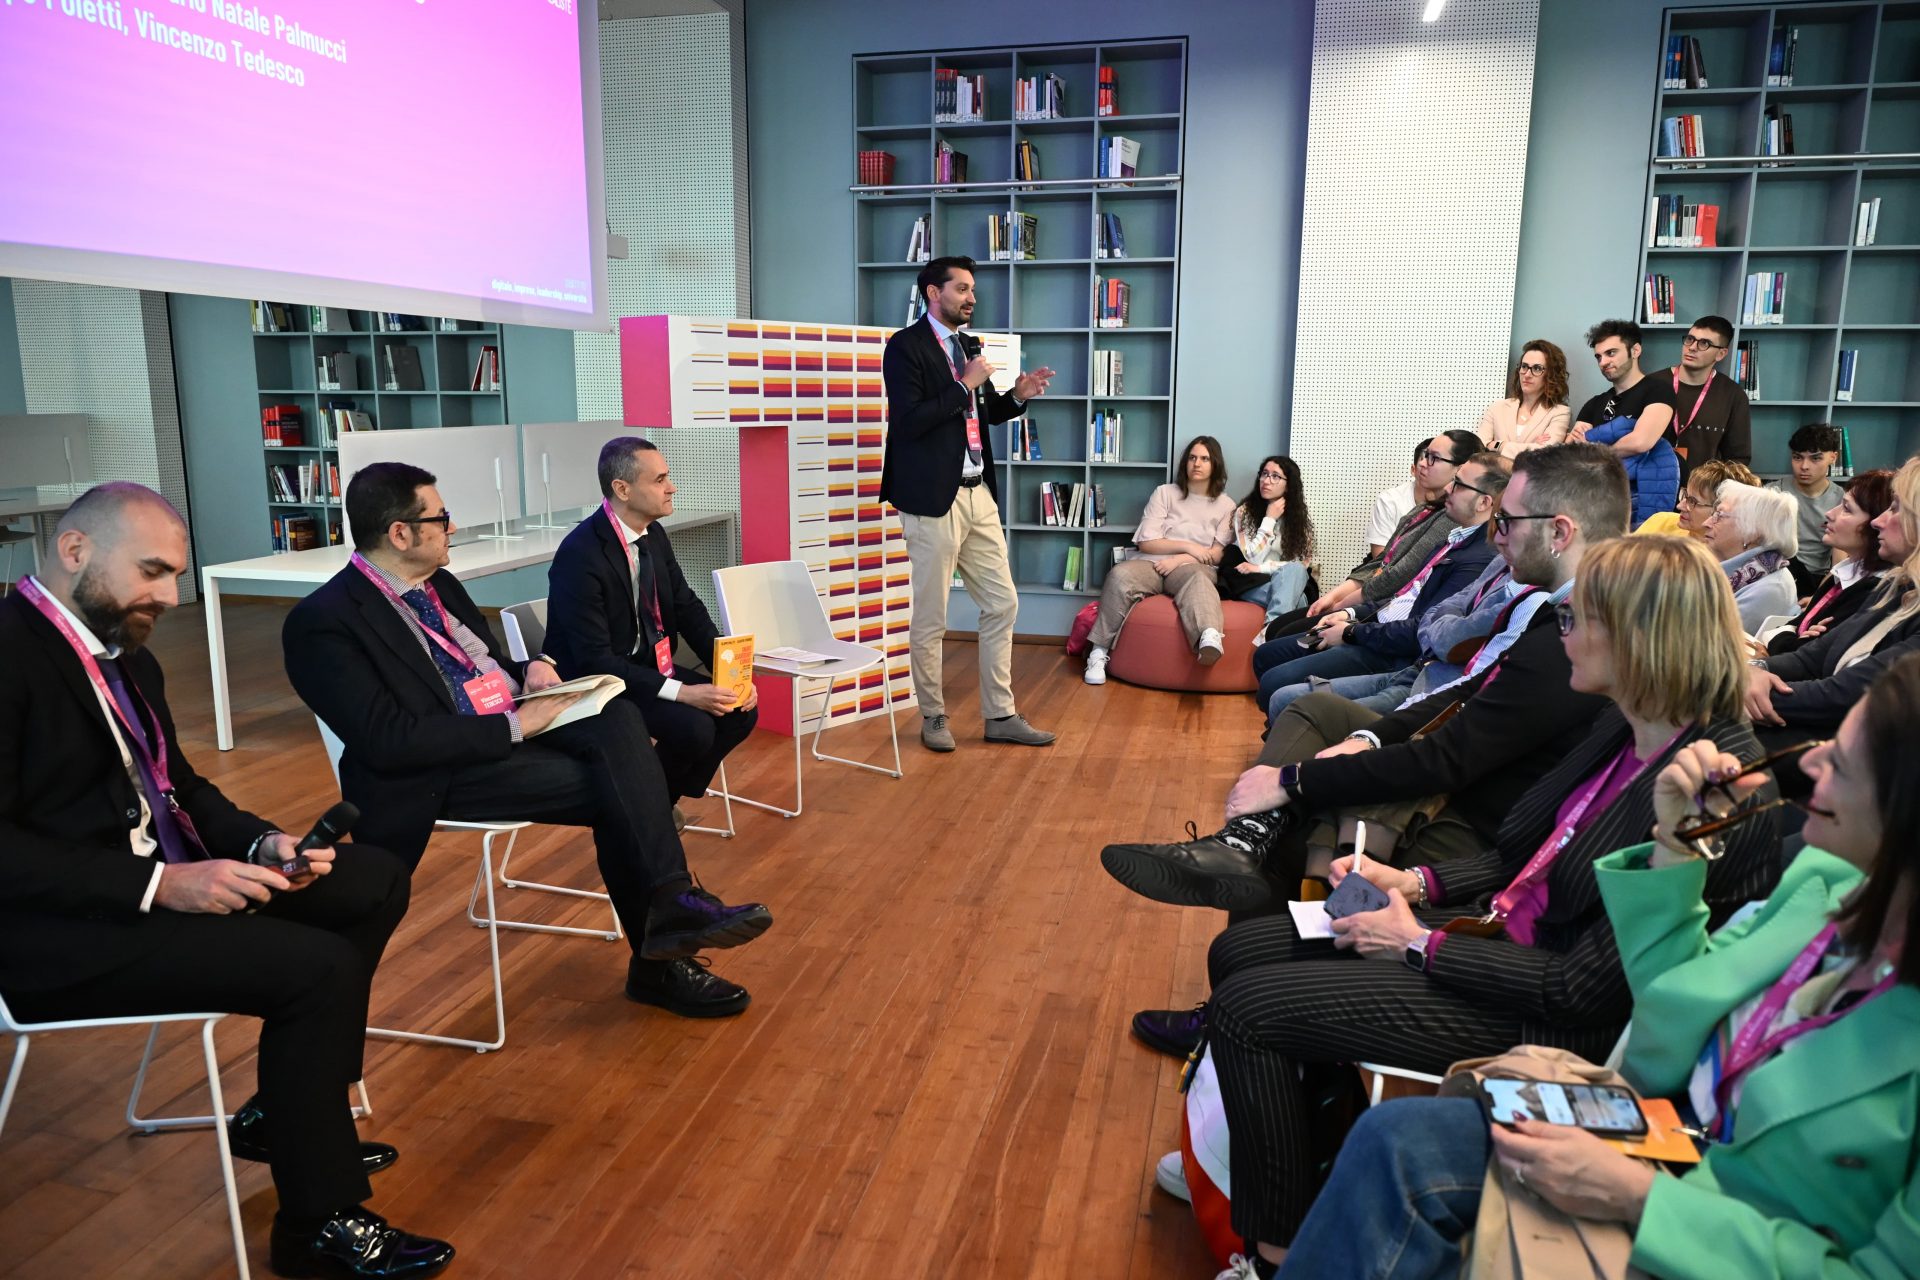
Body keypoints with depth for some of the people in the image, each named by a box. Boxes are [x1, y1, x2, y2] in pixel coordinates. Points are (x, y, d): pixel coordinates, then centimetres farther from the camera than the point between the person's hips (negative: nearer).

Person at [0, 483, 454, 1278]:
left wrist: (262, 845, -3)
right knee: (319, 967, -24)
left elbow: (177, 786, 16)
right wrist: (159, 886, -27)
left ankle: (285, 1114, 15)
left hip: (161, 878, 10)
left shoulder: (125, 656, 12)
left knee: (376, 881, 3)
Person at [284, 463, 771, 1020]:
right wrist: (514, 725, -20)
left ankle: (670, 906, -24)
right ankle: (660, 960, -9)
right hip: (443, 772, -7)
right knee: (614, 791, -23)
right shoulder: (325, 622, -13)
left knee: (618, 717, -22)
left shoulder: (438, 584, 13)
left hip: (515, 724, 7)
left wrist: (528, 670, 0)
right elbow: (389, 742, -20)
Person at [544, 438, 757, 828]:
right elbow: (596, 661, -26)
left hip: (652, 667, 8)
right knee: (693, 728, -27)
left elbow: (689, 610, 6)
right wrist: (681, 692, -31)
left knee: (740, 711, -7)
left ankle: (665, 795, 11)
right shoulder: (580, 555, -24)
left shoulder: (653, 535, 1)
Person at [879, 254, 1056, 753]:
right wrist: (965, 385, -16)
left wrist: (1018, 395, 5)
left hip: (979, 494, 8)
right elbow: (909, 421, -18)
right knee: (930, 618, 3)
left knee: (1002, 604, 9)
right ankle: (933, 717, 19)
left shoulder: (969, 345, 15)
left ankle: (1000, 715, 19)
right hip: (935, 498, -8)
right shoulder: (906, 346, -8)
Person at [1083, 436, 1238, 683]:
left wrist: (1181, 559, -9)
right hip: (1152, 563, 1)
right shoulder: (1164, 493, 13)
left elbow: (1218, 554, 6)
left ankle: (1210, 638, -72)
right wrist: (1188, 546, -6)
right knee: (1120, 574, -34)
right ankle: (1099, 651, -31)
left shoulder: (1226, 505, 16)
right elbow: (1145, 542, 4)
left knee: (1197, 578, -40)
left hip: (1193, 568, -1)